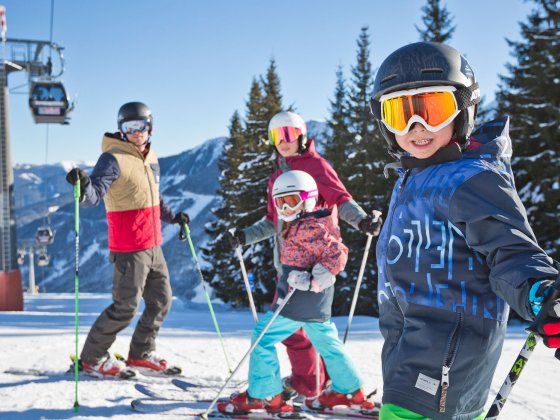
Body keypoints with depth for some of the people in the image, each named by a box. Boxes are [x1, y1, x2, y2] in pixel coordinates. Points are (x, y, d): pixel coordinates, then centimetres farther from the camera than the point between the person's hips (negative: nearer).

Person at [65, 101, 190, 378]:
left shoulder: (151, 158, 12)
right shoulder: (113, 158, -13)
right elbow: (93, 197, -25)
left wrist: (172, 217, 29)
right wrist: (83, 186, -44)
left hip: (153, 246, 8)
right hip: (129, 248, -8)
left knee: (161, 301, 14)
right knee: (125, 307, -5)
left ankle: (141, 355, 29)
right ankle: (92, 358, 12)